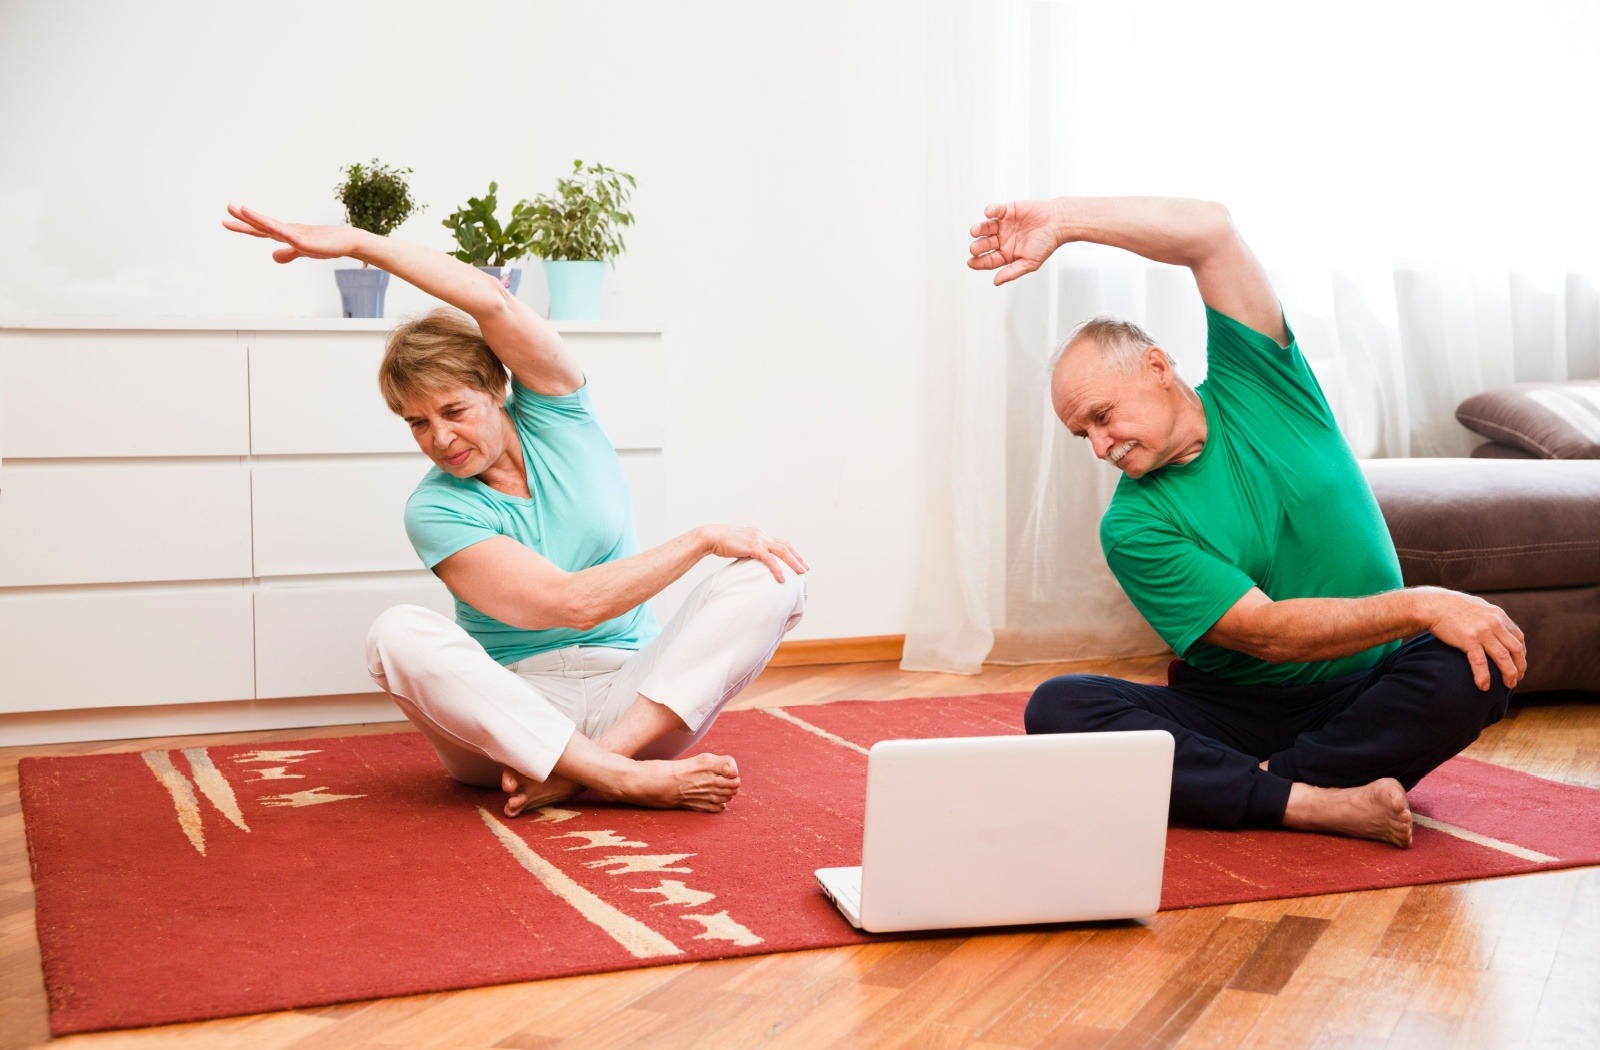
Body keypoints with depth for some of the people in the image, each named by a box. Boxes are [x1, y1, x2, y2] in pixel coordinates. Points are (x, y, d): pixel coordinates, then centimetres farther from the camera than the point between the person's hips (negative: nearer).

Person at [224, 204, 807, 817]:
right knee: (396, 633, -29)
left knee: (769, 579, -20)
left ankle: (570, 775, -31)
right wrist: (704, 539, -16)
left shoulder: (554, 412, 3)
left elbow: (493, 303, -16)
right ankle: (631, 779, -38)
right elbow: (571, 603, -18)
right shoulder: (435, 510, -6)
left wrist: (356, 242, -17)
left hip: (636, 702, 2)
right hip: (511, 710, -2)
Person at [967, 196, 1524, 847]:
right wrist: (1423, 607, -24)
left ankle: (1235, 785, -26)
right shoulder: (1132, 526, -5)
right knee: (1057, 706, -25)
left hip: (1366, 704, 1)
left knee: (1477, 665, -31)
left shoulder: (1256, 385, 1)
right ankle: (1313, 803, -34)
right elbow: (1267, 633, -15)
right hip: (1232, 712, 0)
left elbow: (1213, 232, -12)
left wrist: (1064, 220, -15)